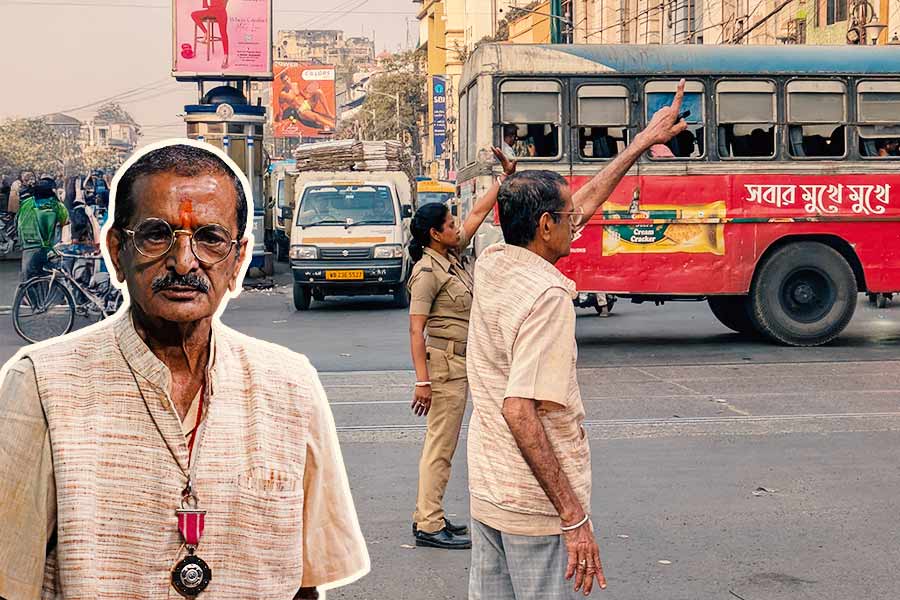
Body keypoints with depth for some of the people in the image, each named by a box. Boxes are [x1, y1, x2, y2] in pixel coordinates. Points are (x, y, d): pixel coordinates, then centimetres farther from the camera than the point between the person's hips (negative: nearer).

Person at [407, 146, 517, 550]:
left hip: (459, 363, 10)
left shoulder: (452, 257, 9)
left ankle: (427, 516, 21)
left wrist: (507, 176, 16)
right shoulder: (427, 272, -15)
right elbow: (416, 330, -19)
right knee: (441, 444, -6)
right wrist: (422, 380, -24)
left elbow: (479, 213, 18)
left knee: (441, 442, 14)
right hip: (444, 363, -10)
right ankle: (429, 526, -2)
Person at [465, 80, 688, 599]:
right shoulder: (546, 296, -22)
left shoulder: (492, 264, 4)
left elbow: (582, 206, 17)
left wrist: (644, 142, 25)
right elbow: (520, 410, -29)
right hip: (537, 507, -9)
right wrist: (574, 517, -27)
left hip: (487, 493, 9)